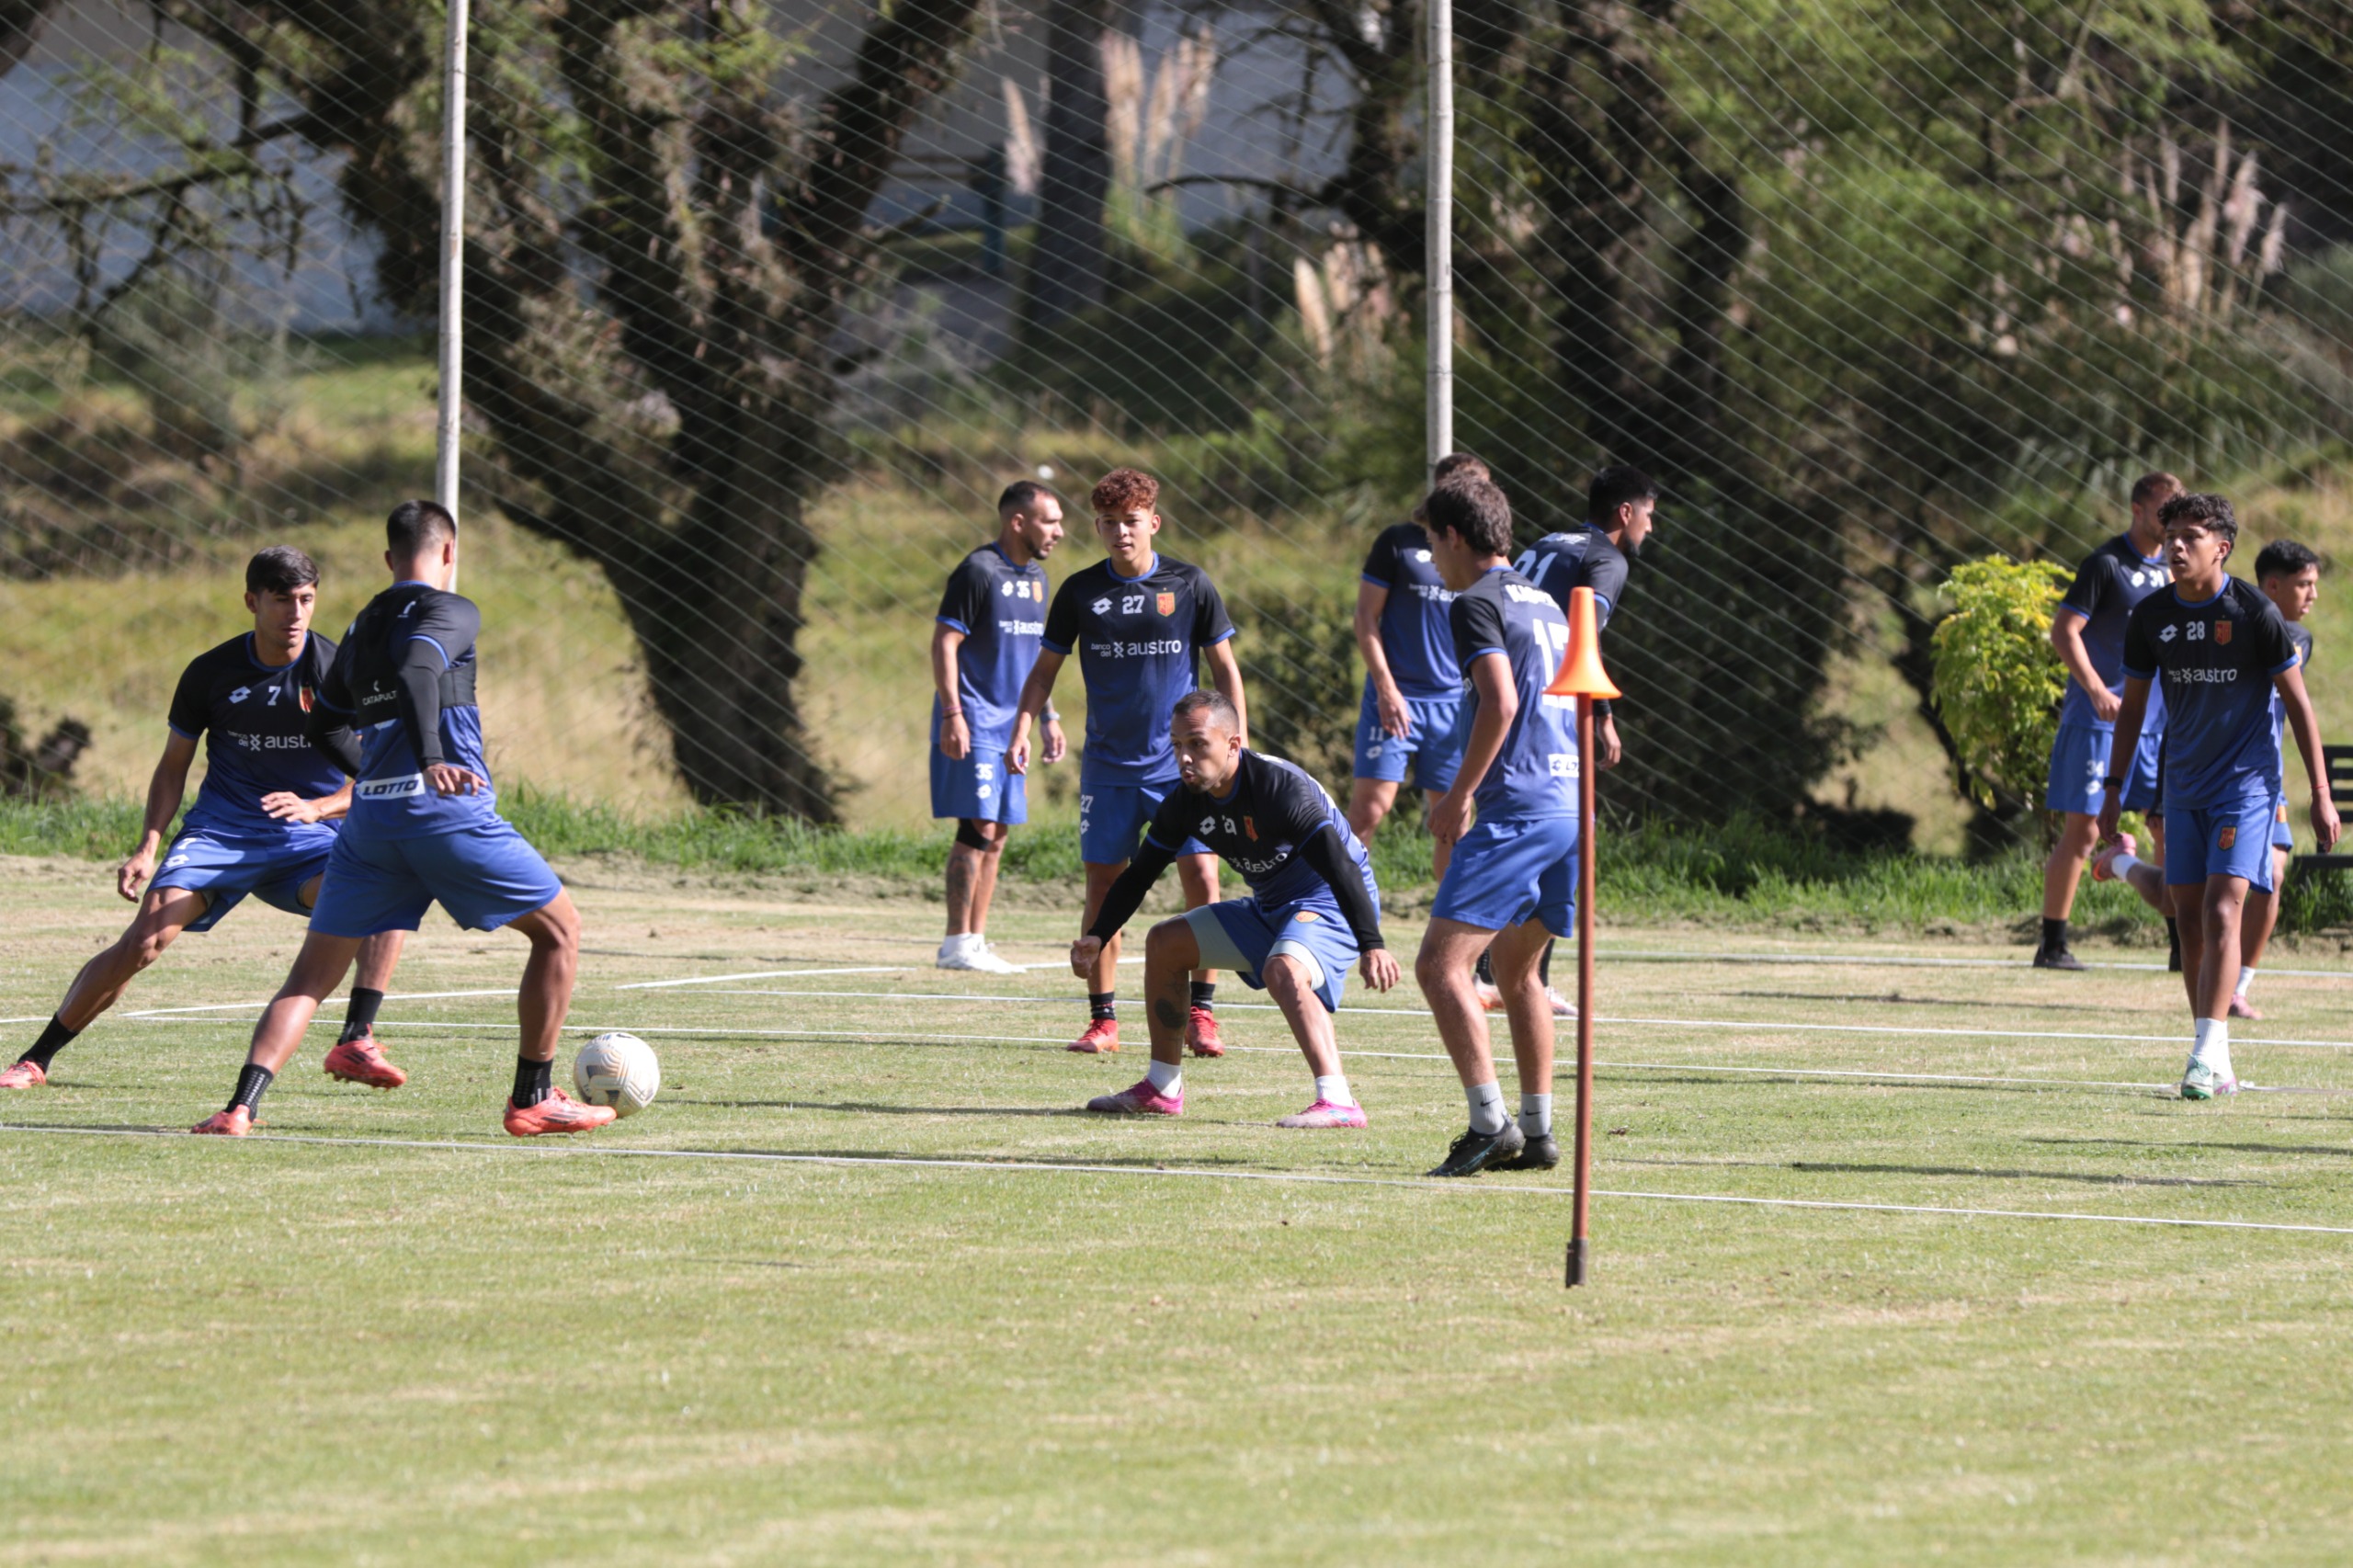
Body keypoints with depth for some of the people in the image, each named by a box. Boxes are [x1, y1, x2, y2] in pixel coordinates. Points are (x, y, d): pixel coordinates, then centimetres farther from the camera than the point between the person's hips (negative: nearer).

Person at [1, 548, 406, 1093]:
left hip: (308, 837, 0)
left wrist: (315, 807, -27)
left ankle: (355, 1044, -24)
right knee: (143, 941, -18)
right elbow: (174, 766, 8)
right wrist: (149, 847, -5)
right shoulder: (211, 673, -3)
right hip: (221, 828, 0)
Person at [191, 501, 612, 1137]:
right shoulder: (450, 612, 0)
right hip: (447, 810, -6)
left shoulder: (362, 628, 21)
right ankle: (532, 1098, 11)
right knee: (559, 931, 12)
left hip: (370, 816, 6)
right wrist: (431, 761, -35)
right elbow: (417, 672, -21)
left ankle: (242, 1103, -13)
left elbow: (326, 728, 30)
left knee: (311, 977, 7)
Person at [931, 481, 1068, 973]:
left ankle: (975, 942, 12)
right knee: (979, 828, -12)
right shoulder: (979, 571, -11)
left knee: (996, 834, 8)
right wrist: (952, 714, -20)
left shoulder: (1035, 577, 15)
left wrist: (1048, 718, 22)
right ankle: (956, 943, -10)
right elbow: (943, 642, -13)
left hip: (1010, 724, 9)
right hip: (974, 724, -9)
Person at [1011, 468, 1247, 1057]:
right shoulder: (1081, 591, 3)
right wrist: (1022, 730, -3)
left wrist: (1238, 747, 0)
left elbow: (1224, 667, 6)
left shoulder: (1190, 585, 0)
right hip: (1108, 765, 1)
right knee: (1104, 887, 1)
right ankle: (1102, 1019, 9)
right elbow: (1046, 668, 11)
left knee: (1202, 880, -10)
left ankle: (1201, 1013, -1)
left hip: (1182, 764, -1)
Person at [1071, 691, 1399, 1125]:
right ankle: (1161, 1090, 20)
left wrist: (1371, 945, -46)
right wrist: (1096, 937, -9)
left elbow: (1340, 866, -36)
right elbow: (1139, 874, 6)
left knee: (1283, 971, -37)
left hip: (1332, 902, -9)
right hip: (1270, 908, 9)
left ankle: (1337, 1103, -44)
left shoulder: (1280, 788, -29)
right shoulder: (1185, 801, -5)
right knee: (1165, 942, 12)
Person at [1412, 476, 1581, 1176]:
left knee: (1441, 964, -11)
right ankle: (1537, 1132, 19)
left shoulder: (1477, 604, -5)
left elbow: (1500, 703, -18)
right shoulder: (1545, 604, 21)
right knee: (1516, 967, 21)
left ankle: (1490, 1122, -21)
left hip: (1518, 809, -9)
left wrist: (1460, 794, -12)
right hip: (1572, 802, 9)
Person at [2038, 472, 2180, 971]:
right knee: (2082, 831, -6)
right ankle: (2052, 944, 1)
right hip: (2097, 720, -7)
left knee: (2170, 828, 4)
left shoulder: (2171, 568, 12)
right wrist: (2097, 690, -24)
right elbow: (2063, 630, -15)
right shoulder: (2106, 564, -9)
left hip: (2154, 721, 7)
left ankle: (2182, 944, 9)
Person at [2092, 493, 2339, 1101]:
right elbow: (2132, 706, 14)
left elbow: (2297, 702, -5)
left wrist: (2321, 793, -6)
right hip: (2184, 786, 5)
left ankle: (2208, 1055, -21)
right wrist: (2113, 789, 13)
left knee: (2222, 910, -17)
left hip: (2246, 778, -5)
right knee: (2190, 919, 4)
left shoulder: (2254, 613, -11)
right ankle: (2215, 1065, 13)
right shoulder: (2150, 617, 2)